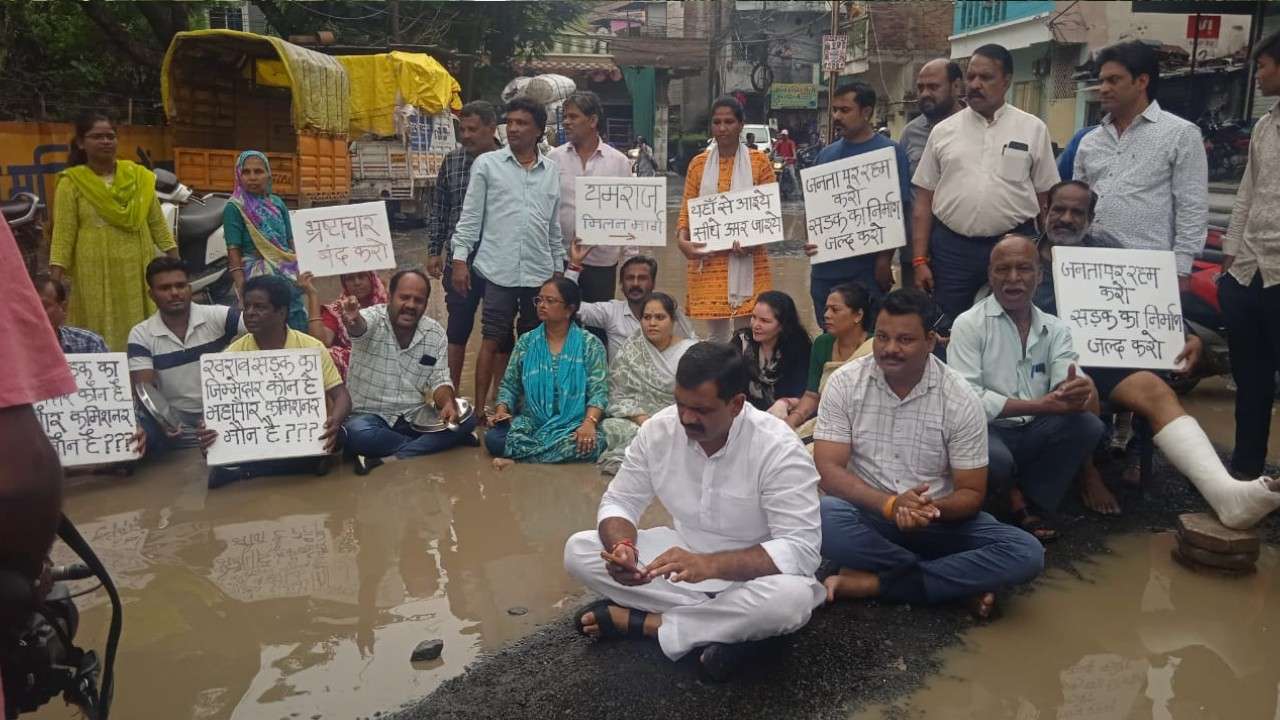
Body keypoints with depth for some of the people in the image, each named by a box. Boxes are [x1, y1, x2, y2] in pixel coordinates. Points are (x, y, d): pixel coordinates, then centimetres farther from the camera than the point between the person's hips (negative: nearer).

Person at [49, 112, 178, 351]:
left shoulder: (139, 176, 7)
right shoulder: (71, 183, -1)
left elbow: (157, 223, 10)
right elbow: (63, 233, -4)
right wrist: (55, 277, -11)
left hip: (138, 268, 3)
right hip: (95, 272, -3)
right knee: (101, 332, -1)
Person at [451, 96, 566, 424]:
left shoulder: (552, 170, 11)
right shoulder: (487, 164, 2)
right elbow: (470, 215, 1)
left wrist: (559, 267, 14)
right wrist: (460, 259, -5)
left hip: (539, 272, 3)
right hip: (498, 270, -3)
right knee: (493, 341, -1)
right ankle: (481, 407, 7)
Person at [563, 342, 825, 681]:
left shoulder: (779, 448, -25)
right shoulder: (657, 430, -11)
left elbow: (800, 550, -29)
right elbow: (619, 501, -2)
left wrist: (708, 564, -42)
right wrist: (621, 547, -27)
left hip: (751, 572, -4)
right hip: (684, 554, 4)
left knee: (793, 597, -38)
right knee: (578, 550, -13)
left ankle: (638, 622, -20)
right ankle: (721, 626, -20)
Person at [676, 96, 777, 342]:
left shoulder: (759, 161, 3)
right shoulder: (699, 163, 8)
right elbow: (686, 209, 8)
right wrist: (682, 240, -11)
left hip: (747, 259, -1)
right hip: (708, 259, 2)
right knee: (717, 333, 7)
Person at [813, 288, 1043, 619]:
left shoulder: (960, 399, -8)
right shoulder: (844, 383, -8)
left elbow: (971, 493, -5)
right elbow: (828, 470, -13)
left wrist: (933, 509, -28)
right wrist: (890, 504, -28)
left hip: (938, 520, 1)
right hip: (869, 514, -1)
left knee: (1026, 554, -22)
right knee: (824, 516, -36)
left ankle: (869, 583, -24)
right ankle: (961, 582, -18)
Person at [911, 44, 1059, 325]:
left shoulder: (1033, 129, 4)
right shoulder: (943, 131, 7)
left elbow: (1047, 200, 6)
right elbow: (924, 200, 7)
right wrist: (919, 260, 0)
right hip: (951, 248, 1)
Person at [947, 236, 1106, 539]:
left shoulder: (1055, 329, 9)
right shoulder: (969, 324, -7)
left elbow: (1067, 381, -6)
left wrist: (1075, 389, -32)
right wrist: (1040, 405, -22)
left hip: (1035, 434, 5)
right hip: (987, 431, -5)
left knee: (1088, 425, -22)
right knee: (995, 459, -37)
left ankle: (1031, 503, -3)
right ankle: (1013, 496, 2)